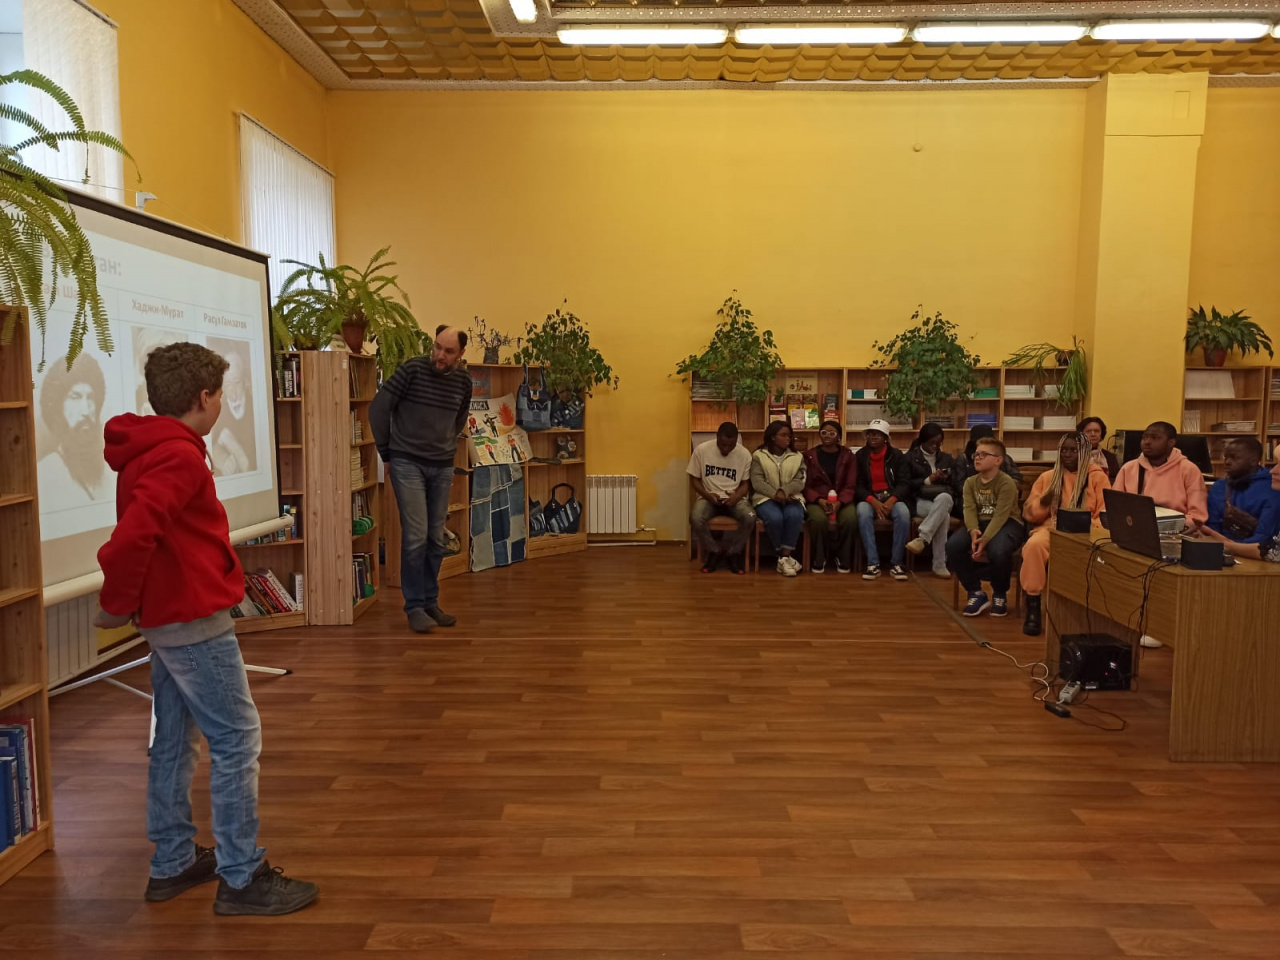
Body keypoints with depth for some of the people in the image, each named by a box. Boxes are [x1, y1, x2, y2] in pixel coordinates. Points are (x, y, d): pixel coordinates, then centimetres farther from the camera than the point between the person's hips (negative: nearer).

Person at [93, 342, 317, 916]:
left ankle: (173, 863, 30)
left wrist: (126, 601, 12)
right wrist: (118, 605, -16)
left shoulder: (148, 451, 12)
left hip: (168, 616, 10)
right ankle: (242, 878, 6)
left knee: (175, 739, 17)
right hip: (195, 617, -10)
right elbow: (133, 536, -30)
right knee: (237, 739, -2)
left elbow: (135, 535, 17)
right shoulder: (179, 456, -20)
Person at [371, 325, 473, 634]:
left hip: (442, 467, 4)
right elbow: (378, 408, -8)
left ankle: (430, 602, 19)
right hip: (407, 463, -4)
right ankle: (414, 607, 4)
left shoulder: (463, 380, 2)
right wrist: (386, 454, -3)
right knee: (416, 536, -8)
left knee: (436, 539, 8)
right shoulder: (413, 368, -12)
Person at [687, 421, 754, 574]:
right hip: (709, 497, 0)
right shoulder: (701, 449, -9)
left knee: (750, 518, -31)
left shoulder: (744, 454, -7)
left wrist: (737, 496, -20)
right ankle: (713, 552, -6)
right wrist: (707, 495, -19)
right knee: (695, 518, -33)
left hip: (733, 498, 1)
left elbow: (746, 483, 2)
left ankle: (733, 553, -5)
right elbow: (694, 479, 0)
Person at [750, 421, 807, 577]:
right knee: (775, 518, -35)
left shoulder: (797, 457, 13)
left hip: (791, 497, 2)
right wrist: (775, 494, -19)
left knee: (795, 516, -33)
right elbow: (757, 482, -5)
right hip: (766, 498, -2)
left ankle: (784, 556, -25)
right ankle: (786, 556, -14)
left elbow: (799, 481, 2)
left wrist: (784, 492, -18)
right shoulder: (759, 455, 6)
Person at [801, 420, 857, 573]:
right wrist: (819, 500, -16)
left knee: (851, 519, -32)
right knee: (818, 519, -35)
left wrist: (839, 502, -18)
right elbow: (805, 485, 3)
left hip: (842, 500, 1)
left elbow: (850, 485, 1)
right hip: (816, 500, -1)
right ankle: (819, 559, -12)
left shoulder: (847, 455, 8)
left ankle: (843, 559, -9)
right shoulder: (810, 455, 7)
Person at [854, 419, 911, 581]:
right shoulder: (860, 456, 5)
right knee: (863, 512, -36)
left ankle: (896, 563, -23)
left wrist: (892, 500, -23)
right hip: (869, 499, 0)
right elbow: (857, 485, -1)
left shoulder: (897, 456, 5)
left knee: (904, 513, -34)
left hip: (892, 498, 0)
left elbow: (904, 483, -3)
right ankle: (873, 563, -32)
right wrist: (873, 501, -20)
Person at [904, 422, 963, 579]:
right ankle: (939, 565, -36)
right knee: (944, 516, -36)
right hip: (920, 501, -2)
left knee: (944, 498, -39)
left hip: (945, 499, 3)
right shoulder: (911, 457, 9)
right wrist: (928, 480, -10)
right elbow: (906, 484, 0)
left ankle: (922, 538, -40)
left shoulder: (947, 458, 20)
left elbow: (958, 482, 14)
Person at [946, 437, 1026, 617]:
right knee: (953, 546, -24)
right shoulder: (970, 482, 6)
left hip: (1007, 524, -5)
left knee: (998, 551, -38)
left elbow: (1000, 515, -21)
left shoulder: (1007, 483, -12)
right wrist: (973, 531, -29)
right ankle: (976, 593, -5)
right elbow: (969, 510, -7)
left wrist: (985, 539, -34)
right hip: (980, 523, 5)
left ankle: (1000, 595, -5)